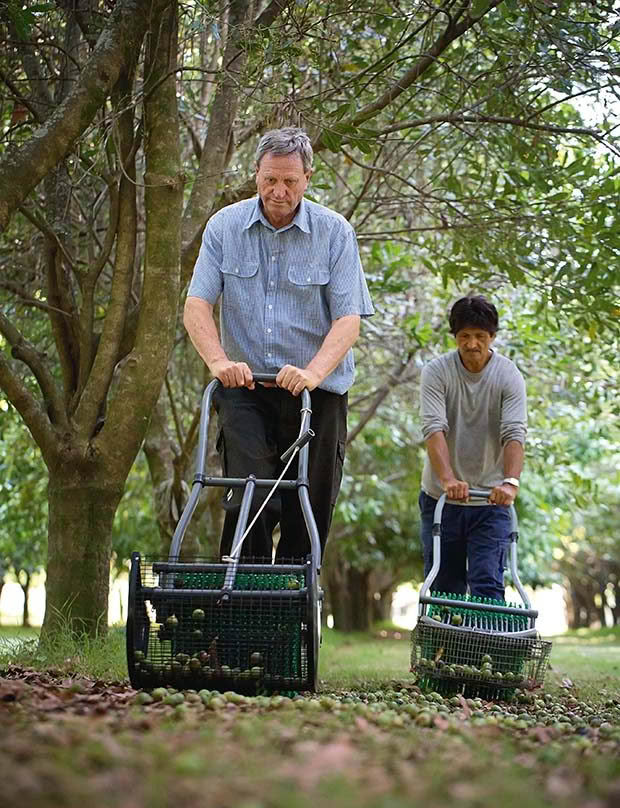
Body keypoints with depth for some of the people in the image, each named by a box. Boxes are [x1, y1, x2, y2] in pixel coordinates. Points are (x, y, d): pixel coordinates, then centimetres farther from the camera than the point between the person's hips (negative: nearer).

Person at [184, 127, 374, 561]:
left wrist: (313, 372, -26)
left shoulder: (336, 232, -3)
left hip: (316, 394, 0)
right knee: (248, 503, -12)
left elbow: (348, 318, -10)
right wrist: (219, 362, -21)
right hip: (244, 388, 0)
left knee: (308, 514, 1)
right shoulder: (225, 226, 2)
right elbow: (197, 304, -3)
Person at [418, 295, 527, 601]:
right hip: (441, 498, 1)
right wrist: (448, 479, -36)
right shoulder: (436, 372, -7)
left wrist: (511, 481, -35)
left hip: (491, 499, -1)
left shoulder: (509, 376, -6)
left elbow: (515, 433, -17)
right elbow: (434, 428, -19)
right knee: (444, 586, 8)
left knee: (488, 585, -8)